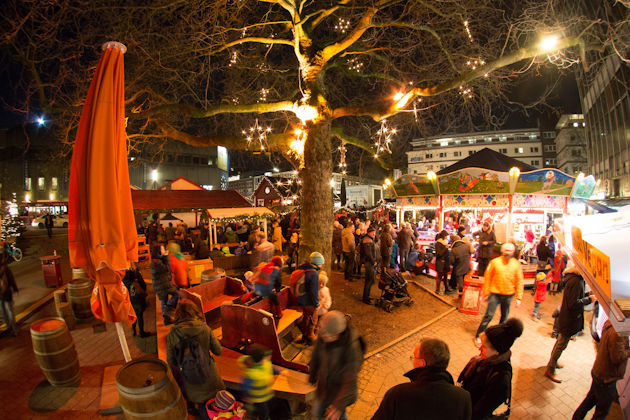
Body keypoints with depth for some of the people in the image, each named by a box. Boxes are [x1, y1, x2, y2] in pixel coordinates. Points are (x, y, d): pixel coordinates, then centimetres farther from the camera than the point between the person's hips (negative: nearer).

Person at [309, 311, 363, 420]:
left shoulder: (352, 348, -37)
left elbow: (350, 381, -28)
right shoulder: (322, 335, -23)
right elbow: (316, 356, -3)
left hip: (341, 389, -5)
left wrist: (339, 406, -26)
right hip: (324, 384, 5)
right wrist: (312, 377, 12)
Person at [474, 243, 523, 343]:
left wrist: (518, 297, 0)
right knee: (489, 315, -4)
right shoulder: (495, 262, -7)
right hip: (495, 293, -3)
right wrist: (486, 293, -1)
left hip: (508, 295, 3)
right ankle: (478, 336, 6)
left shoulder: (516, 264, -1)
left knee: (505, 316, 16)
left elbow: (519, 281, 3)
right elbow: (487, 278, -2)